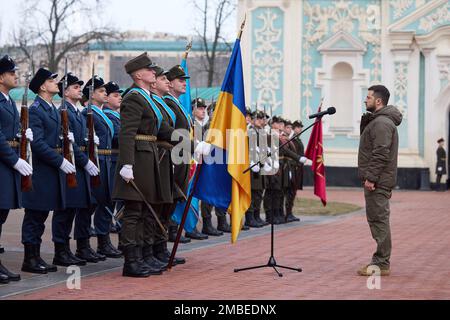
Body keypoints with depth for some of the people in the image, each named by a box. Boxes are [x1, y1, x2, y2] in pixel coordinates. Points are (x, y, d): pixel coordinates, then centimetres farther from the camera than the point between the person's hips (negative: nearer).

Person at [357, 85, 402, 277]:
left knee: (379, 220, -9)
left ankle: (381, 264, -8)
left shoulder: (382, 123, -15)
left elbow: (381, 154, -23)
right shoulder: (377, 120, 20)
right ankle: (381, 261, 18)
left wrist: (371, 178, -24)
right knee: (377, 220, 13)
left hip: (377, 181, -11)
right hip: (378, 181, 11)